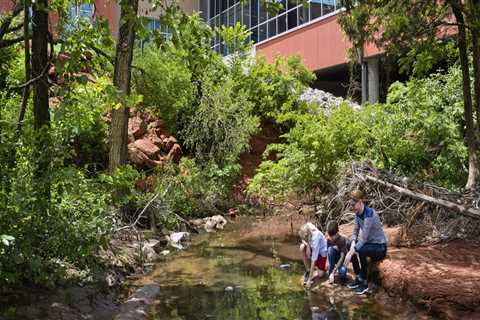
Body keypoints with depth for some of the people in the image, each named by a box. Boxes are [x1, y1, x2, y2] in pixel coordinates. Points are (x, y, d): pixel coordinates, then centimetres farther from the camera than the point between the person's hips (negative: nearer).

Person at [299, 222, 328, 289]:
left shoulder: (315, 239, -41)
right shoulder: (306, 231, -28)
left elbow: (313, 260, -38)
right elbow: (303, 240, -3)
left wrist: (310, 280, -36)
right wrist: (307, 245, -28)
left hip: (322, 251, -5)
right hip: (313, 248, 5)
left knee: (320, 275, -13)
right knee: (302, 247, -26)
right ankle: (308, 270, -8)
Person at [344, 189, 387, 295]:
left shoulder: (369, 214, -27)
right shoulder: (358, 213, -2)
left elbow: (363, 238, -29)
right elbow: (355, 231, 1)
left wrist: (350, 253, -28)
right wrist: (353, 244, -19)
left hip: (380, 247, -8)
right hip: (369, 243, 8)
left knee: (361, 251, -32)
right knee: (349, 246, -9)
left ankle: (364, 284, -16)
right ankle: (358, 278, 3)